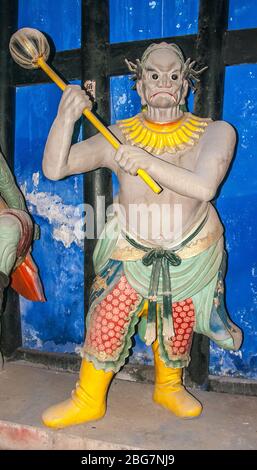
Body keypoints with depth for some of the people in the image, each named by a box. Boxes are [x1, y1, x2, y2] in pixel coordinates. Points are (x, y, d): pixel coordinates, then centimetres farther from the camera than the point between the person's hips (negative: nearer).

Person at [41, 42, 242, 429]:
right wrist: (66, 116, -26)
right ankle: (88, 401, 25)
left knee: (178, 330, 13)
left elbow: (204, 187, -29)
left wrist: (148, 162, -40)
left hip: (191, 257, 1)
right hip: (131, 252, 0)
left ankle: (169, 388, 44)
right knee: (105, 325, -1)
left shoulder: (214, 134, -11)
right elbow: (53, 169, -12)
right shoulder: (118, 137, -8)